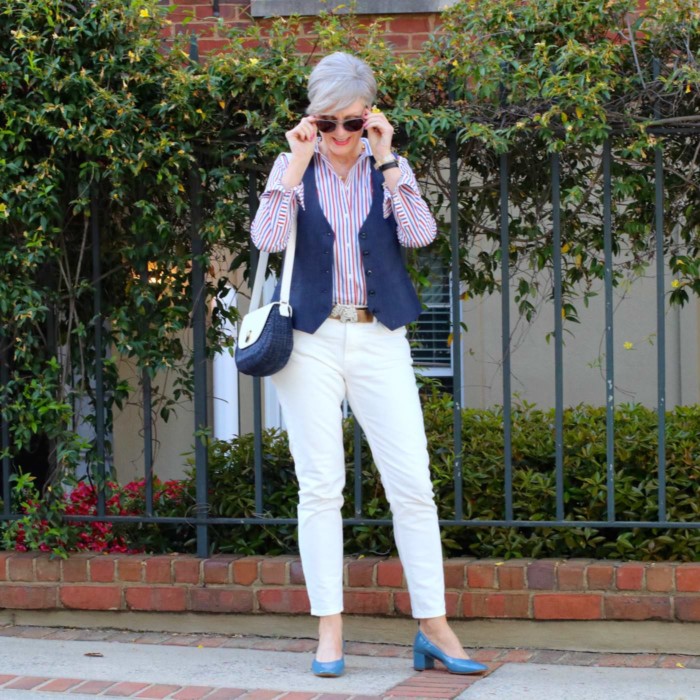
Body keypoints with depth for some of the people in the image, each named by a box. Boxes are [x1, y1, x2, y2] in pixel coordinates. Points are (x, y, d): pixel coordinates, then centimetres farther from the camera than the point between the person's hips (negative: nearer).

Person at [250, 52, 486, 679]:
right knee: (320, 486, 0)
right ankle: (329, 630, 5)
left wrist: (385, 159, -12)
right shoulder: (294, 169, 5)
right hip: (311, 340, -1)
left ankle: (434, 629, 2)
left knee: (413, 485, -3)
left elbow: (420, 234, -10)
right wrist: (298, 162, -13)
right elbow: (266, 238, -12)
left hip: (378, 339, 1)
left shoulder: (390, 169, 7)